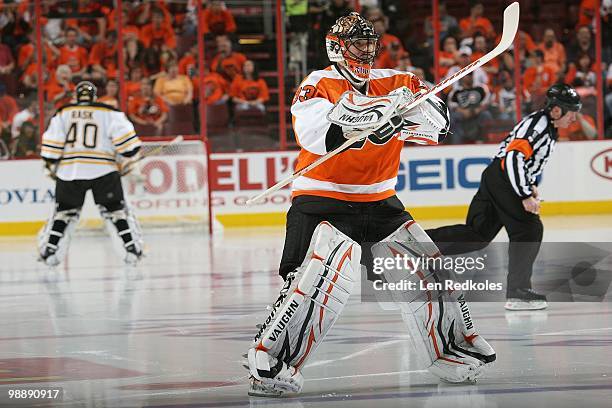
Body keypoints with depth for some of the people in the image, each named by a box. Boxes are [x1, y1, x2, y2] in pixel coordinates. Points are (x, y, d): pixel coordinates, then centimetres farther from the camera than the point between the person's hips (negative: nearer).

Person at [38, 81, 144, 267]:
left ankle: (49, 251, 7)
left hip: (69, 171, 2)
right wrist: (130, 157, 9)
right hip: (103, 169, -2)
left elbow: (51, 145, 5)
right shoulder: (109, 113, 6)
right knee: (116, 210, 8)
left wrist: (51, 165, 16)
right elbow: (125, 137, -4)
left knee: (64, 211, 14)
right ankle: (131, 249, 0)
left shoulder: (62, 114, 11)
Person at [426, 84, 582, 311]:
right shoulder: (538, 125, -18)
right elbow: (514, 157, -26)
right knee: (529, 230, -10)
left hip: (497, 179, 10)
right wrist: (525, 196, -26)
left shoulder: (548, 126, 15)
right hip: (502, 180, -10)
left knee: (478, 234, 9)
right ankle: (517, 293, -10)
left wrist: (530, 185, 22)